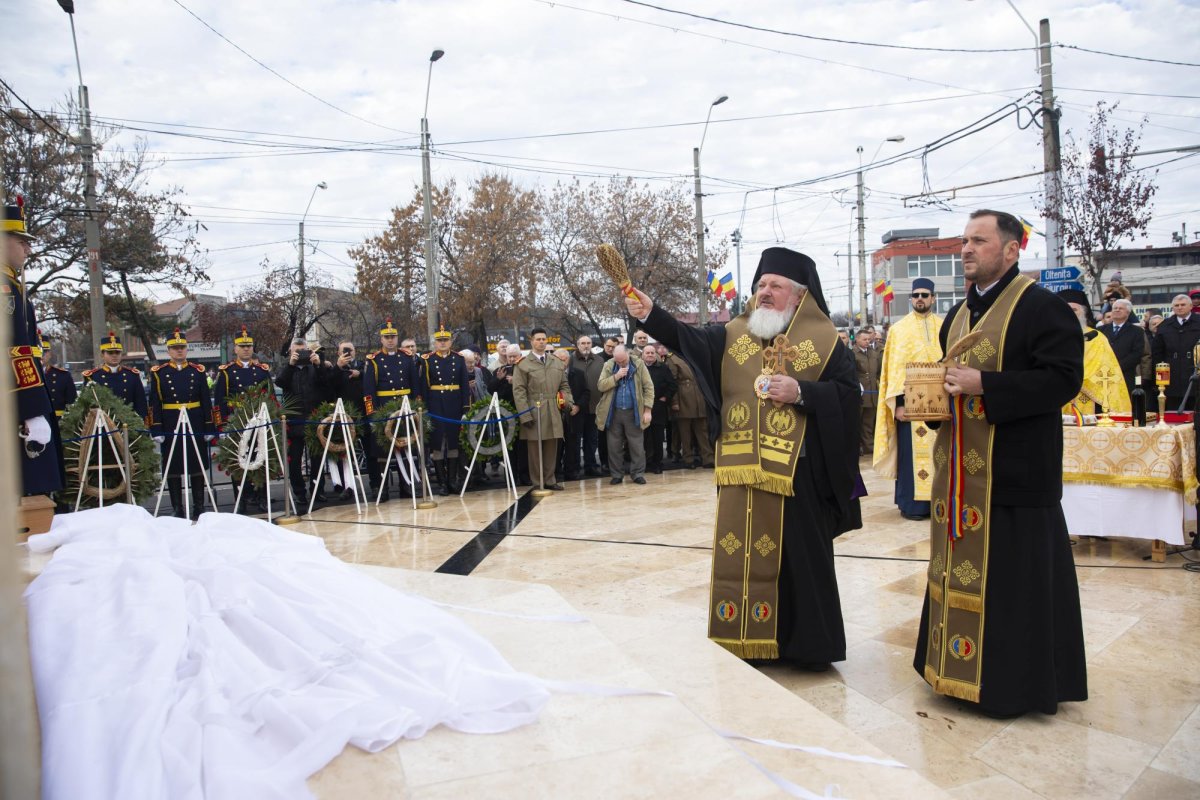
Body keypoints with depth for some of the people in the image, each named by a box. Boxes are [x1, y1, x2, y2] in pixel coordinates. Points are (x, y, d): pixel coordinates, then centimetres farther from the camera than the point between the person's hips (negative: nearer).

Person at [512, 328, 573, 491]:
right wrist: (525, 415, -11)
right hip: (533, 414, -4)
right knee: (535, 450, 2)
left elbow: (564, 386, 19)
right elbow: (519, 392, -5)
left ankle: (549, 480, 17)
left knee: (551, 449, 7)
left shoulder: (557, 363, 15)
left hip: (553, 414, 4)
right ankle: (537, 483, 9)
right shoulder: (523, 364, -1)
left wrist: (570, 402, 3)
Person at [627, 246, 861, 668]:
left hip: (797, 472, -3)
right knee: (741, 556, 8)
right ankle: (745, 642, 21)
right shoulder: (734, 335, 9)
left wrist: (801, 392, -17)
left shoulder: (823, 340, 1)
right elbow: (690, 339, -5)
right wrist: (650, 314, -20)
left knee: (801, 555, 4)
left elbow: (848, 392, -3)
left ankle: (808, 644, 20)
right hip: (743, 472, 3)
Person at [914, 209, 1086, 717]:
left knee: (1012, 576, 0)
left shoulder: (1041, 308, -8)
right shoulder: (958, 316, 16)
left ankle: (1014, 680, 15)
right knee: (959, 571, 12)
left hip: (1013, 474, -7)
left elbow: (1064, 378, -17)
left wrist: (983, 385, -23)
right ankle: (959, 667, 25)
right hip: (960, 475, 8)